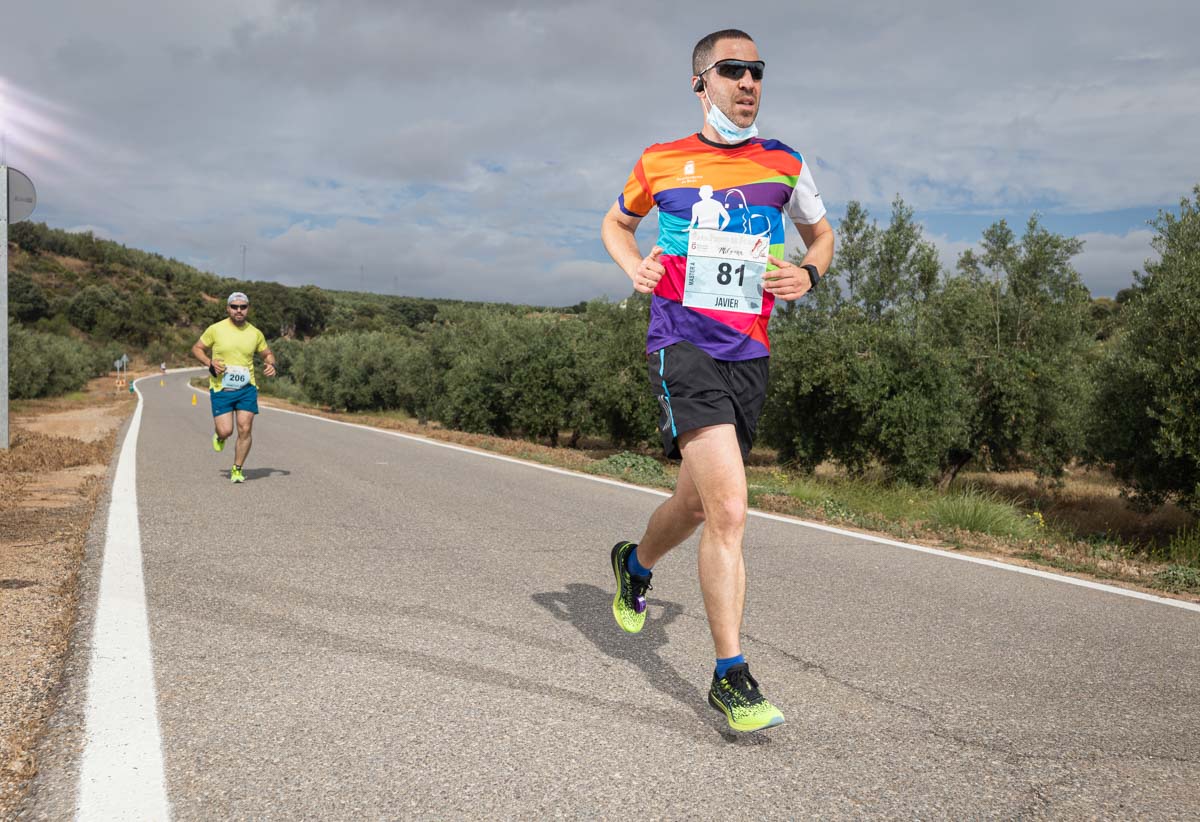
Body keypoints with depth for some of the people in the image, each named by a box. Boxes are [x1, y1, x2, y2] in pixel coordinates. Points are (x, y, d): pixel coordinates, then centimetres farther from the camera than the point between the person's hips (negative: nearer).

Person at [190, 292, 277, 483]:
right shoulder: (215, 329, -2)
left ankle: (237, 470, 11)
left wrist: (270, 364, -5)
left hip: (247, 389, 2)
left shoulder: (255, 333, 5)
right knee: (225, 431, -8)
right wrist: (210, 363, -12)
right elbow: (196, 349, 7)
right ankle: (219, 435, 31)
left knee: (245, 430, -6)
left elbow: (268, 354, 18)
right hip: (220, 389, -2)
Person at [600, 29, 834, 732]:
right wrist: (636, 267, 1)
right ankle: (732, 678, -8)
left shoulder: (784, 164, 9)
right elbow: (616, 223, 22)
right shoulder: (660, 163, 5)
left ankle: (636, 565, 48)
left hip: (749, 355, 4)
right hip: (683, 346, -4)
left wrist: (808, 273, 1)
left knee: (698, 504, 15)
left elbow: (822, 234, 24)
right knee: (729, 509, -19)